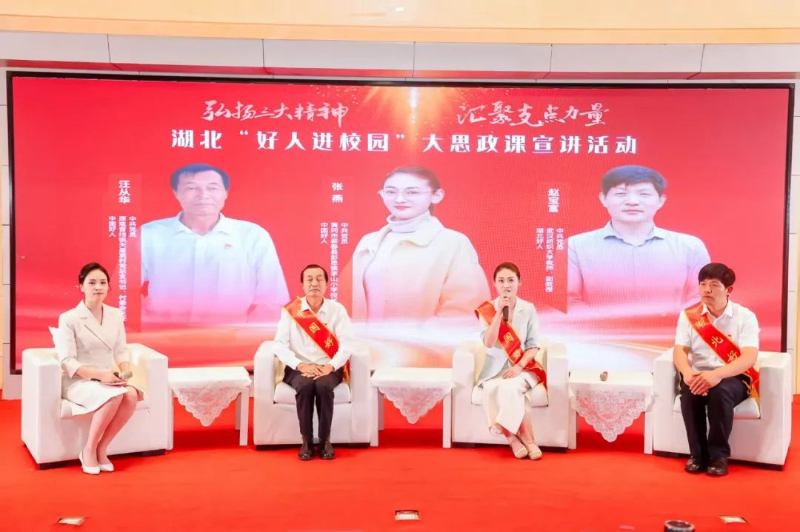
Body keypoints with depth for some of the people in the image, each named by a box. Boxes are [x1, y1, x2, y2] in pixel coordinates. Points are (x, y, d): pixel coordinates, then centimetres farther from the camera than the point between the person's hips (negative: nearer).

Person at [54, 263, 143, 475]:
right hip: (78, 382, -4)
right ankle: (89, 449, -12)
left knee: (132, 395, -30)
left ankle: (101, 449, -12)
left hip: (109, 380, 4)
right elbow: (67, 362, -13)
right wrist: (99, 373, -24)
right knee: (115, 396, -35)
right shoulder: (68, 318, -8)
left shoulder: (115, 315, 8)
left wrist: (125, 372, -12)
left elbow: (121, 351, 9)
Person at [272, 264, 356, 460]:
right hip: (298, 369, 0)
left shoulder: (337, 310, -1)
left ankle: (325, 440, -16)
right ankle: (306, 440, -16)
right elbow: (280, 345, -7)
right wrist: (300, 365, -21)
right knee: (305, 386, -33)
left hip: (328, 369, 0)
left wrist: (330, 366, -22)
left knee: (323, 386, -33)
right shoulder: (290, 311, -2)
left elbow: (347, 344, -7)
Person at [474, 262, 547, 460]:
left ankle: (513, 437, -18)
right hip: (496, 367, 1)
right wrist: (500, 311, -20)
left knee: (510, 388, -34)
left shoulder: (528, 309, -1)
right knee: (492, 389, -32)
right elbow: (488, 343, -15)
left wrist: (519, 366, -18)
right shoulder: (487, 309, -2)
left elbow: (533, 346, -1)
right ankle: (526, 439, -23)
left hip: (523, 367, -1)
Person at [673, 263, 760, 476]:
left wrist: (717, 374, -37)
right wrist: (688, 373, -30)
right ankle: (698, 453, -14)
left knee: (720, 391, -35)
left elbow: (749, 358, -19)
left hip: (733, 378, -2)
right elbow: (680, 350, -6)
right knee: (689, 391, -32)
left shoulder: (745, 316, -7)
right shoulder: (688, 315, 1)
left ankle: (719, 454, -17)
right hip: (699, 376, 2)